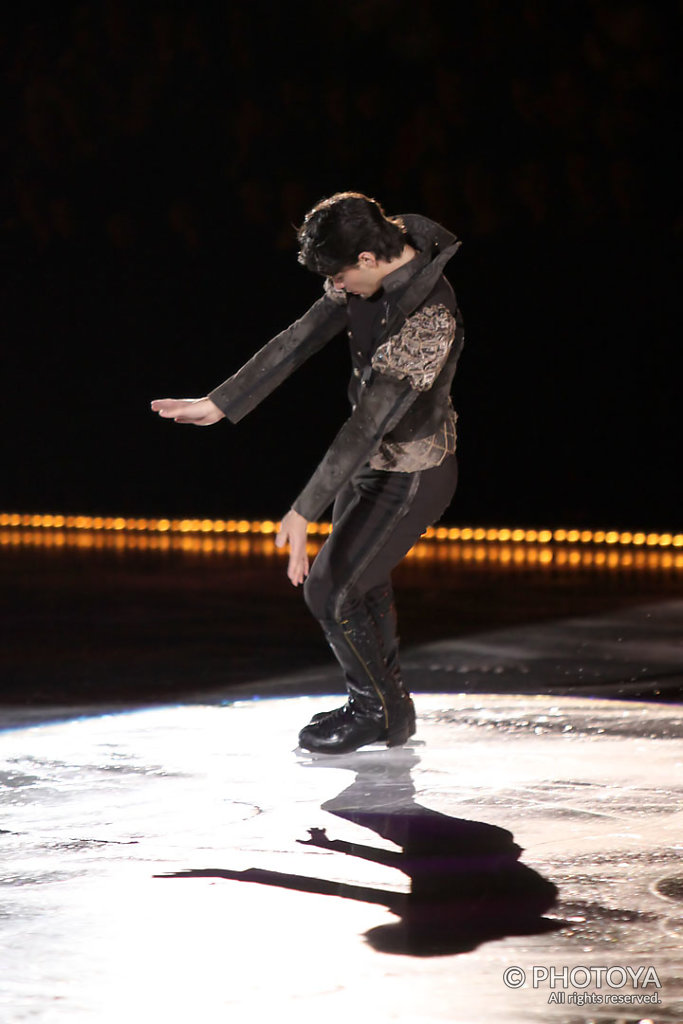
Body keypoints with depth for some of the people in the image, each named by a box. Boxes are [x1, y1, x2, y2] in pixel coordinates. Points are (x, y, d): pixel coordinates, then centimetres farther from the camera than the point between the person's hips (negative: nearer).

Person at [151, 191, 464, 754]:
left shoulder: (427, 321, -36)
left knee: (329, 589, -2)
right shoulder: (376, 273, -8)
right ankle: (385, 702, 40)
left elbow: (369, 423, -35)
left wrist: (304, 511, -34)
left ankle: (380, 711, 20)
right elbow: (299, 340, -3)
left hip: (409, 477, -9)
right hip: (373, 459, 9)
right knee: (363, 579, 22)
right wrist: (220, 403, -4)